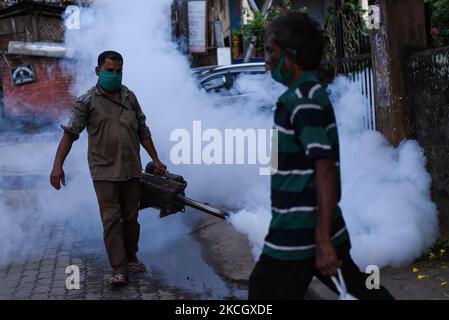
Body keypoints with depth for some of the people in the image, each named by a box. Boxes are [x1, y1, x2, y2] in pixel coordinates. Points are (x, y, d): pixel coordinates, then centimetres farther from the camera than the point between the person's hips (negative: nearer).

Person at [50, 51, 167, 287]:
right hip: (104, 172, -4)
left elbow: (143, 131, 14)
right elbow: (70, 133, -10)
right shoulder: (87, 101, -5)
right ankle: (119, 269, -3)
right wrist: (57, 165, -21)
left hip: (131, 170, 4)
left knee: (131, 217, 12)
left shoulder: (129, 97, 8)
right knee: (111, 220, -6)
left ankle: (131, 258, 27)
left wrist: (155, 160, 13)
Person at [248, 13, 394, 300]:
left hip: (299, 233, -10)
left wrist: (322, 241, -25)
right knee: (357, 288, 19)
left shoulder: (303, 100, -18)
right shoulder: (308, 93, 12)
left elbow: (326, 172, -23)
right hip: (316, 227, 10)